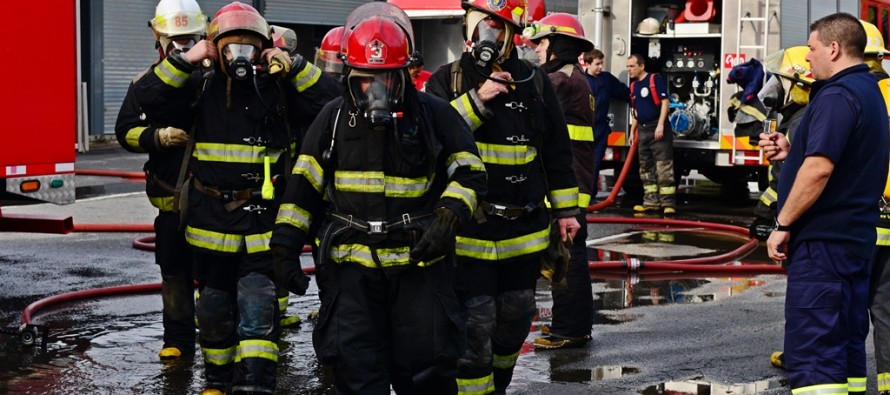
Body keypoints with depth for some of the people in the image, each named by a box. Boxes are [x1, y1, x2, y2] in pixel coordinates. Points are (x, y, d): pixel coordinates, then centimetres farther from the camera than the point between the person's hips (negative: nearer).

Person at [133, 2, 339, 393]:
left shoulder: (278, 89, 0)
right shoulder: (202, 90, 3)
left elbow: (330, 100, -8)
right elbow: (147, 94, -5)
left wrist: (293, 66, -13)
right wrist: (186, 59, -10)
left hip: (263, 223, -2)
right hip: (211, 221, 2)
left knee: (258, 307, -11)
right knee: (214, 306, 14)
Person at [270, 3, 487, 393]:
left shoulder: (433, 114, -2)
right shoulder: (334, 118, 4)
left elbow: (468, 172, -1)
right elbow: (304, 185, 7)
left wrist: (448, 219, -18)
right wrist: (286, 243, -1)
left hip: (420, 262, -1)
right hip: (354, 263, 1)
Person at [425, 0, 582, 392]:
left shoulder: (535, 83, 5)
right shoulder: (447, 81, -2)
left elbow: (557, 151, 11)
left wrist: (565, 209, 10)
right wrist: (476, 99, -23)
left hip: (524, 226, 4)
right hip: (469, 226, -3)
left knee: (516, 318, 16)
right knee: (474, 324, -7)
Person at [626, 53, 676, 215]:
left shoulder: (655, 79, -7)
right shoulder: (633, 86, 15)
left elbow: (665, 101, -14)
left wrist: (660, 125, -20)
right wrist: (632, 132, 17)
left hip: (658, 129, -8)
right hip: (642, 130, 8)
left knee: (664, 167, -9)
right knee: (646, 168, 9)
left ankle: (668, 203, -10)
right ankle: (651, 201, 15)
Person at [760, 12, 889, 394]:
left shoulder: (838, 95, -16)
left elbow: (820, 169, -25)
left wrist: (783, 225, -17)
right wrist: (791, 152, 12)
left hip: (824, 237, -10)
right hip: (855, 235, 10)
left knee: (812, 350, -10)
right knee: (846, 342, 13)